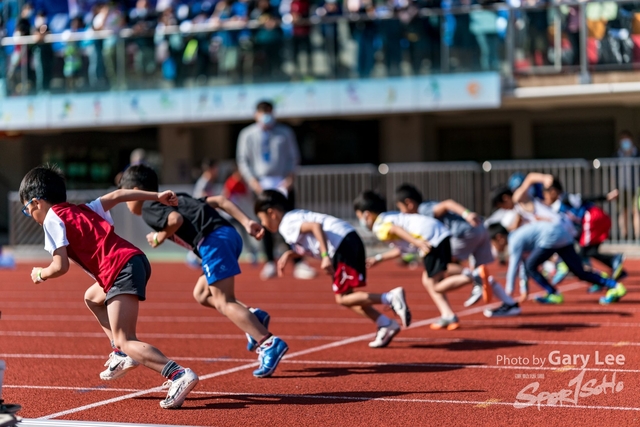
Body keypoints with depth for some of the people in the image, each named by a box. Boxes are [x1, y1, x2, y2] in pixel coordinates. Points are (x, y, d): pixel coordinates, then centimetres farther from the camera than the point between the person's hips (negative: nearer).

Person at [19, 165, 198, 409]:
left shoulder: (52, 219, 1)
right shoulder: (81, 210, 24)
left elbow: (61, 267, -7)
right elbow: (116, 195, 21)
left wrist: (40, 274, 14)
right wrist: (157, 197, 20)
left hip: (121, 270, -9)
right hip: (135, 260, 9)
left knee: (125, 341, -10)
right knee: (92, 297, 33)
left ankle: (179, 375, -29)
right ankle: (122, 355, 23)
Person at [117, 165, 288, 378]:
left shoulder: (148, 208, 7)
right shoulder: (176, 199, 31)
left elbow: (176, 219, -14)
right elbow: (218, 200, 24)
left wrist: (160, 237, 5)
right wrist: (246, 222, 16)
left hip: (214, 241, -9)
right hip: (230, 234, 9)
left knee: (223, 302, -7)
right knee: (201, 294, 19)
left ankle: (268, 343, -18)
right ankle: (254, 318, 4)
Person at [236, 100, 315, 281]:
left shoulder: (285, 132, 5)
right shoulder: (247, 135, 5)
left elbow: (294, 156, 8)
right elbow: (243, 160, 6)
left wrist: (290, 177, -6)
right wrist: (252, 180, -6)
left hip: (284, 183, 0)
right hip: (261, 184, 0)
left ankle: (298, 264, -4)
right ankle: (270, 263, 7)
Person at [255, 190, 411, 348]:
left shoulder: (287, 225, -5)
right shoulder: (297, 216, 25)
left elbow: (315, 226, -22)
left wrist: (325, 256, -27)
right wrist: (290, 254, 20)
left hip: (343, 245, -10)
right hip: (349, 240, 10)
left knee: (342, 298, -7)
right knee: (345, 296, 15)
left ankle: (391, 297, -16)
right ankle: (386, 324, 10)